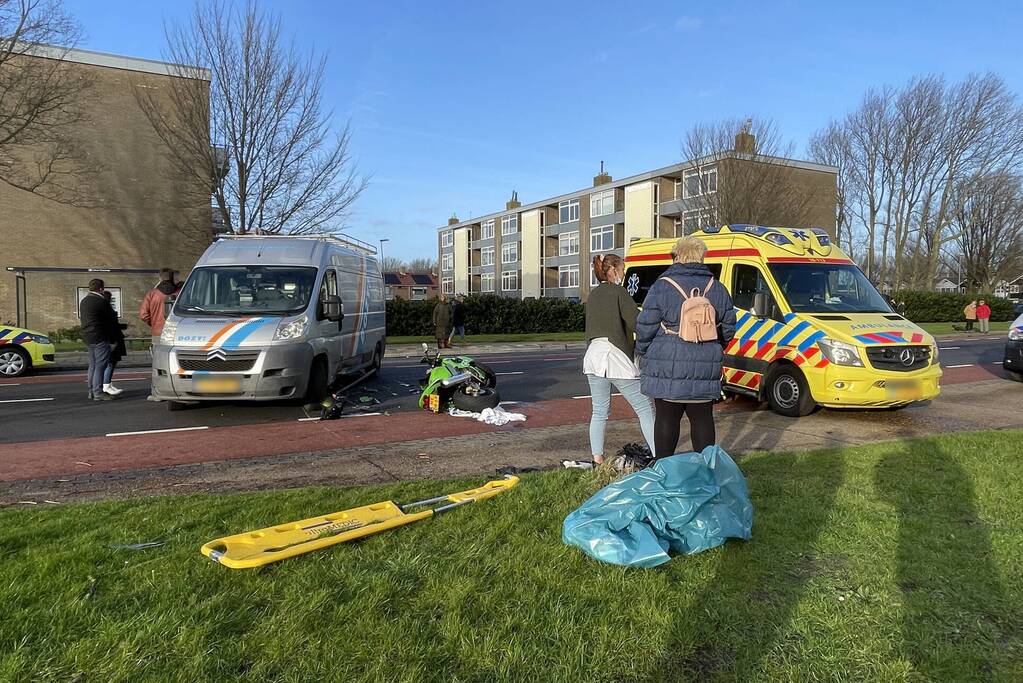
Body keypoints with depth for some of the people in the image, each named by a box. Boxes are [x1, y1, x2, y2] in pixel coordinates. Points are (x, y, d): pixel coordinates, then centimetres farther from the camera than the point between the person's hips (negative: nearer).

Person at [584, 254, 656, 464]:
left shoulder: (593, 295, 16)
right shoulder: (618, 292, -6)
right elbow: (636, 322, -13)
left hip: (593, 356, 7)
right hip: (616, 358, -7)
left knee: (599, 412, 13)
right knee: (645, 409, 1)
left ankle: (597, 458, 13)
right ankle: (659, 456, 1)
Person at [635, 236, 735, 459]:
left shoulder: (661, 287, -5)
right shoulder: (718, 289, 7)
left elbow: (645, 329, -5)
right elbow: (728, 330, 13)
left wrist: (642, 354, 11)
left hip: (666, 368, -3)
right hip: (706, 371, 3)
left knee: (666, 418, 5)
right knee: (703, 419, 12)